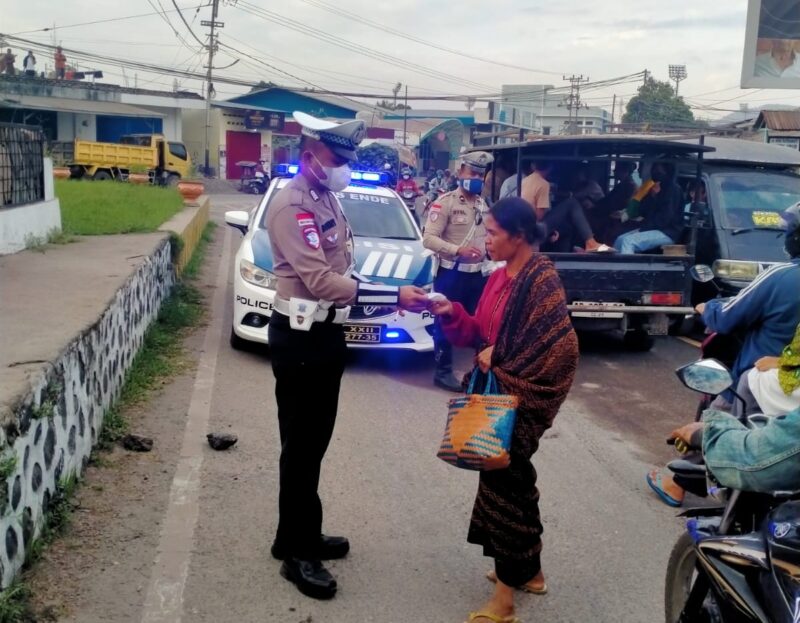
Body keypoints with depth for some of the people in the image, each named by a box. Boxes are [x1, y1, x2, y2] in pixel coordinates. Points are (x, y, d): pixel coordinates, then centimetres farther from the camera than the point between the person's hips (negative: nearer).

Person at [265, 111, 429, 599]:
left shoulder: (327, 199, 12)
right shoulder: (292, 205, -19)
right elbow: (320, 280, -28)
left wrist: (385, 297, 8)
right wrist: (393, 296, -29)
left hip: (327, 333, 10)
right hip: (300, 338, -9)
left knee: (316, 441, 17)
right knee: (300, 446, 0)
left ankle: (304, 534, 32)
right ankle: (297, 552, 13)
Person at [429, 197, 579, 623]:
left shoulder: (542, 278, -17)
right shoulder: (499, 277, 9)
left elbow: (560, 345, -24)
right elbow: (481, 333, 11)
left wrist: (500, 358, -17)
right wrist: (451, 313, -6)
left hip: (523, 396, -9)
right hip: (499, 390, 9)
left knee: (504, 479, -3)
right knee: (512, 476, 17)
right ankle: (529, 571, 35)